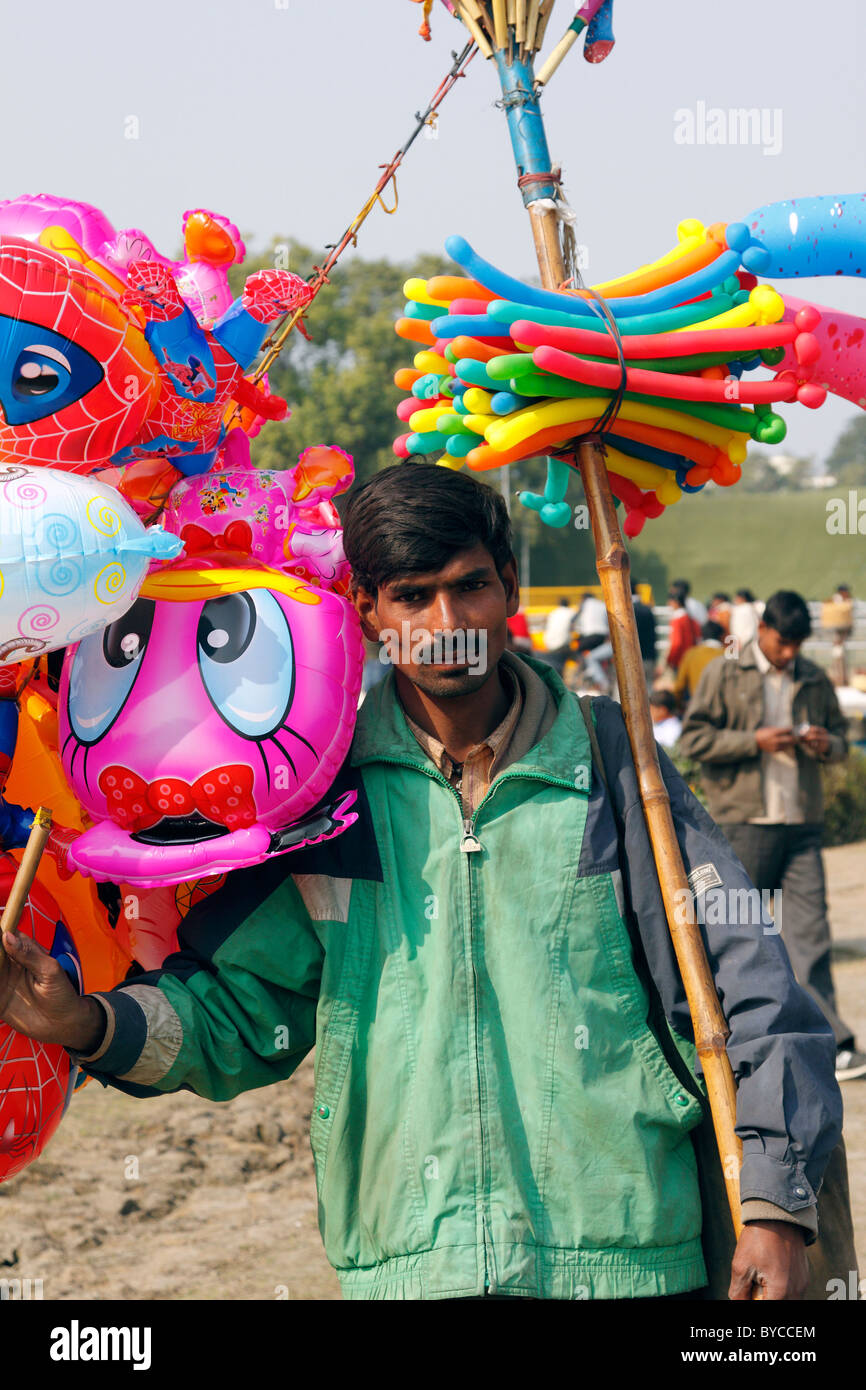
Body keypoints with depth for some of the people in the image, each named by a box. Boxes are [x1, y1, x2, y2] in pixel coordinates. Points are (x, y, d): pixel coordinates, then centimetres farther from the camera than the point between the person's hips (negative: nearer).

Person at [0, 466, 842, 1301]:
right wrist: (90, 1023, -8)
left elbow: (743, 987, 3)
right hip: (406, 1261, 1)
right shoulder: (322, 785, 4)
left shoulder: (609, 761, 2)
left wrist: (776, 1204, -3)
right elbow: (239, 1001, 10)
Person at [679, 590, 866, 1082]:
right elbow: (694, 737, -4)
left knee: (811, 929, -4)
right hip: (746, 820, -3)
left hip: (802, 822, 3)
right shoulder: (725, 675, 1)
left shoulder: (814, 680, 13)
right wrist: (754, 741, -13)